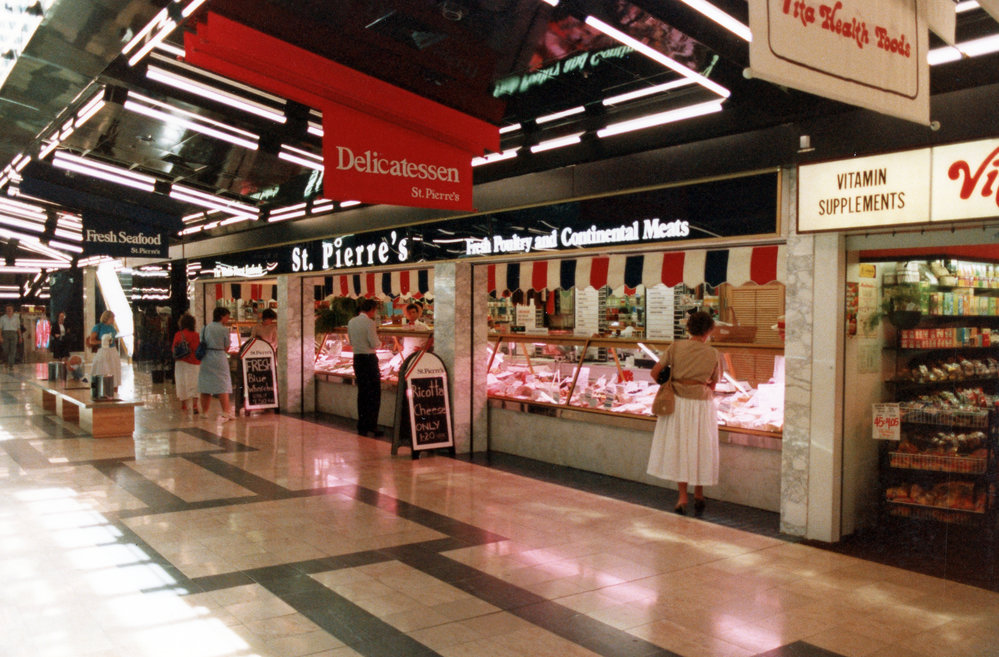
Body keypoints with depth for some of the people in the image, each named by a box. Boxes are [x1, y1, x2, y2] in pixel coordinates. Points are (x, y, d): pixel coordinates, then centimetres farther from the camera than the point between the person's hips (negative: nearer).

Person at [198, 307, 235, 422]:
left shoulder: (205, 328, 5)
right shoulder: (224, 329, -8)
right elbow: (227, 346, -2)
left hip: (206, 358, 5)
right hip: (219, 358, -5)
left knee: (205, 385, 11)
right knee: (223, 385, -2)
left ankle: (204, 412, 19)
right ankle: (226, 412, -5)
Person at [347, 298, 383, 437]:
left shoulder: (351, 322, 8)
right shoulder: (369, 322, -14)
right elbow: (374, 344, -15)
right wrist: (379, 341, 5)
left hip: (357, 358, 7)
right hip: (369, 358, -7)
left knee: (362, 393, 12)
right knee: (374, 393, 1)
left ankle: (362, 427, 15)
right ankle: (372, 426, -2)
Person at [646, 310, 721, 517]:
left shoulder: (675, 347, -6)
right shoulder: (713, 354, -5)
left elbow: (654, 372, -4)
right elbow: (713, 385, 2)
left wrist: (667, 385, 13)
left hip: (678, 402, 0)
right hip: (703, 404, 0)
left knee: (679, 447, 10)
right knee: (700, 448, 13)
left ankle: (682, 496, 8)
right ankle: (698, 495, 24)